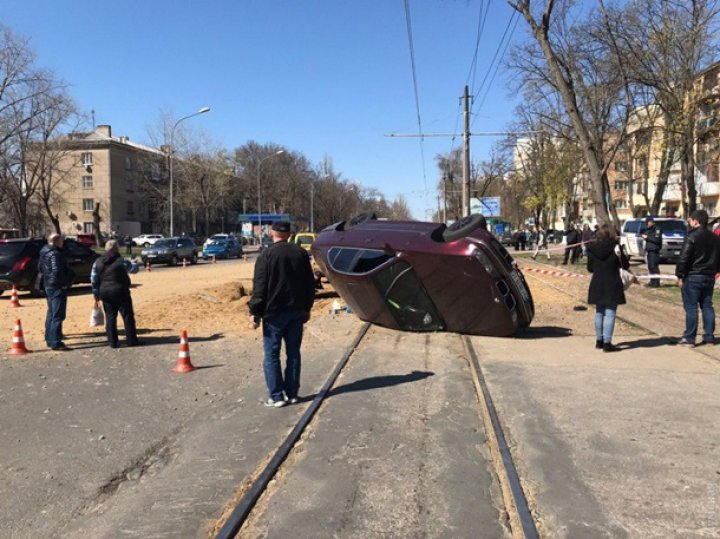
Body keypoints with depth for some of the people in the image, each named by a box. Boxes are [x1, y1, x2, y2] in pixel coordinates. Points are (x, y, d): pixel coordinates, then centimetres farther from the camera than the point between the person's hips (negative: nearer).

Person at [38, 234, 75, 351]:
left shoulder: (44, 253, 12)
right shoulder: (55, 254, -19)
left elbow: (40, 267, 24)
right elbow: (56, 271, -29)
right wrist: (64, 283, -18)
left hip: (48, 286, 10)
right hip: (58, 287, -10)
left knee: (51, 313, 21)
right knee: (58, 315, -7)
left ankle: (49, 338, 31)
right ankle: (55, 343, -7)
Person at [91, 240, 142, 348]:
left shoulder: (97, 262, 5)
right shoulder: (121, 261, -9)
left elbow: (94, 280, 6)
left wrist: (96, 293, 13)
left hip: (105, 293, 5)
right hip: (120, 292, -5)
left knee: (110, 317, 10)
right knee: (127, 316, 3)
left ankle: (113, 342, 9)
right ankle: (131, 340, 4)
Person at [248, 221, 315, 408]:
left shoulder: (267, 254, -9)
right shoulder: (301, 253, 6)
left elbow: (259, 287, -12)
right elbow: (310, 283, 11)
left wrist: (255, 313, -7)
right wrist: (307, 307, 20)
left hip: (274, 313, -5)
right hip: (297, 312, 5)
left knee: (272, 355, 3)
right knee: (293, 353, 11)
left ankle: (276, 396, 4)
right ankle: (292, 393, 15)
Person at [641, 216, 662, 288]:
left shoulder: (657, 230, -9)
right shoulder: (648, 230, 18)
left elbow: (657, 240, -20)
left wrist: (647, 237, -18)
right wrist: (643, 236, 5)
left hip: (654, 251, -9)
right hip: (649, 251, 9)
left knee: (654, 266, -12)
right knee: (650, 266, 10)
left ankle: (656, 282, -11)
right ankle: (652, 281, 16)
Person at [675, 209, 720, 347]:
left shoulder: (692, 237, -14)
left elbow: (683, 258, -18)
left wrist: (680, 275, -10)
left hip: (692, 277, -7)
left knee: (691, 307, -2)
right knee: (707, 306, 13)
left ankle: (689, 338, 0)